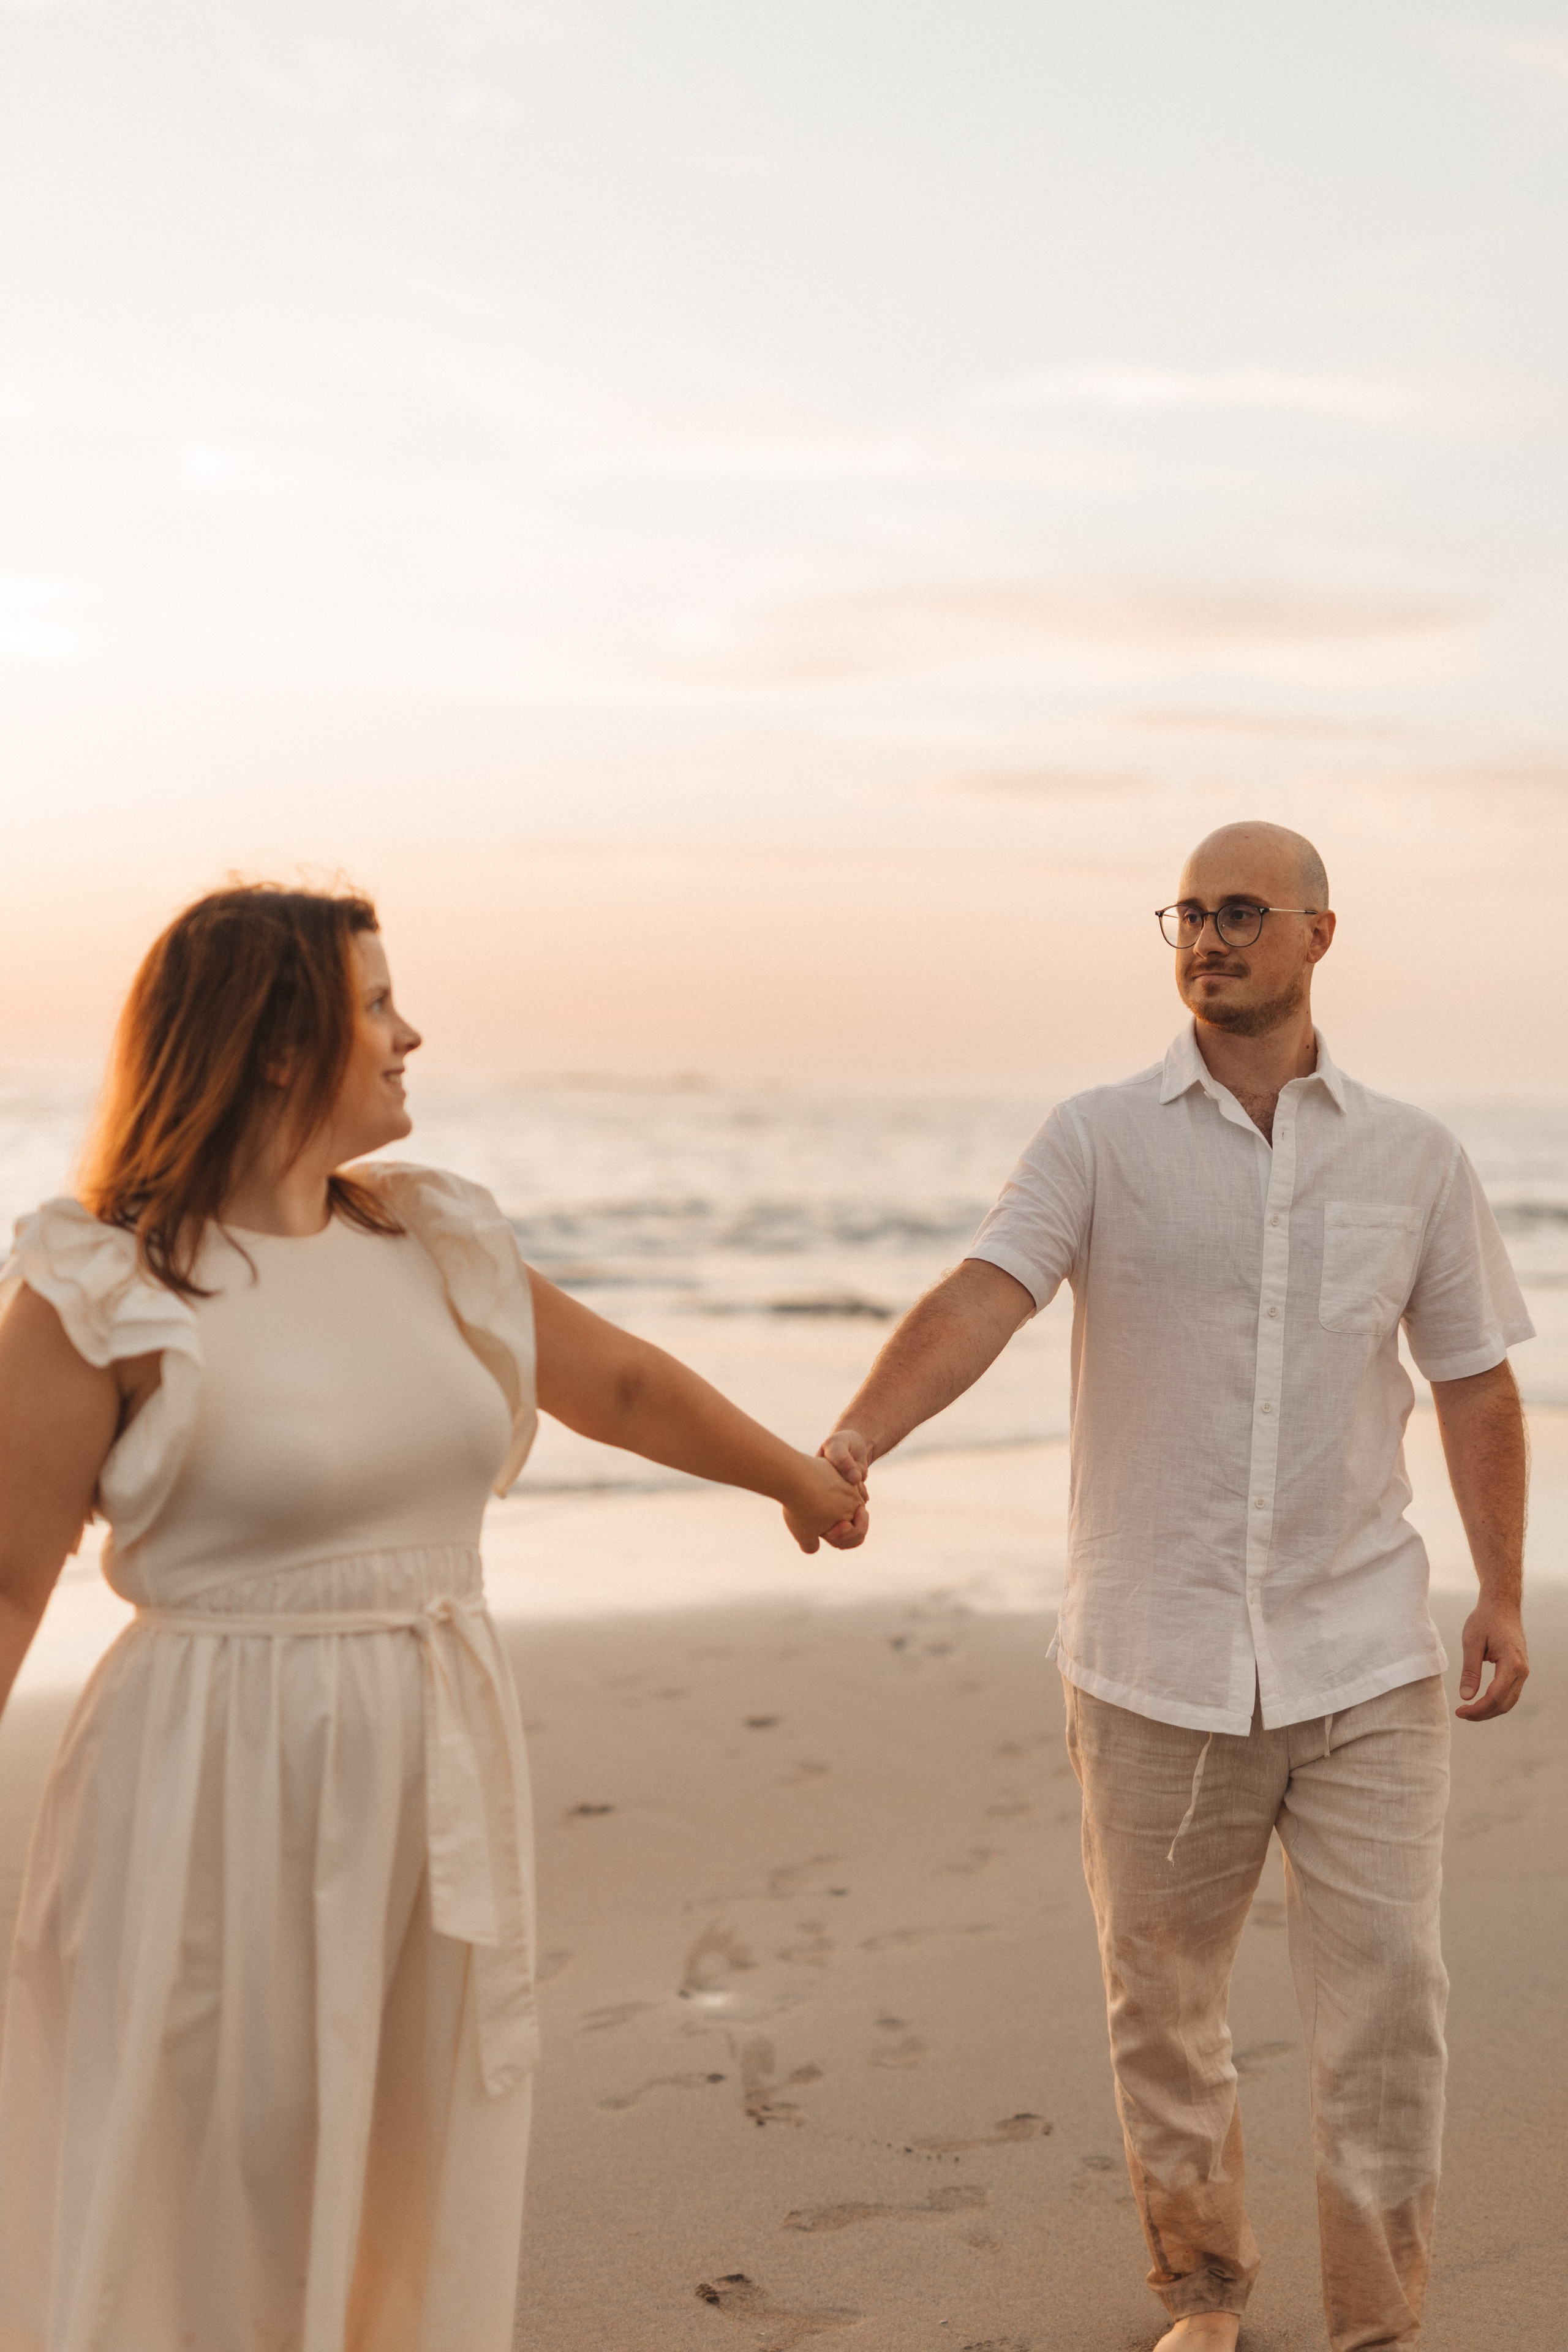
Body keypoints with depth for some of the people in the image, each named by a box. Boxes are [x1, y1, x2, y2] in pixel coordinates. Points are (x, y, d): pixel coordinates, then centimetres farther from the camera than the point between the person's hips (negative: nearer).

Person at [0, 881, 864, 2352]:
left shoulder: (435, 1243, 6)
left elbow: (619, 1385, 20)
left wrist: (797, 1475, 32)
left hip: (437, 1771, 6)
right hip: (222, 1787, -6)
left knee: (412, 2191, 15)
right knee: (200, 2192, 4)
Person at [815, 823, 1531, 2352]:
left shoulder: (1411, 1158, 3)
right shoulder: (1100, 1141, -3)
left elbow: (1475, 1382, 10)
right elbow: (979, 1300, -19)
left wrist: (1503, 1595, 5)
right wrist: (853, 1444, -35)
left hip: (1364, 1663, 0)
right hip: (1155, 1665, 0)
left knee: (1385, 1998, -3)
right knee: (1160, 2004, 13)